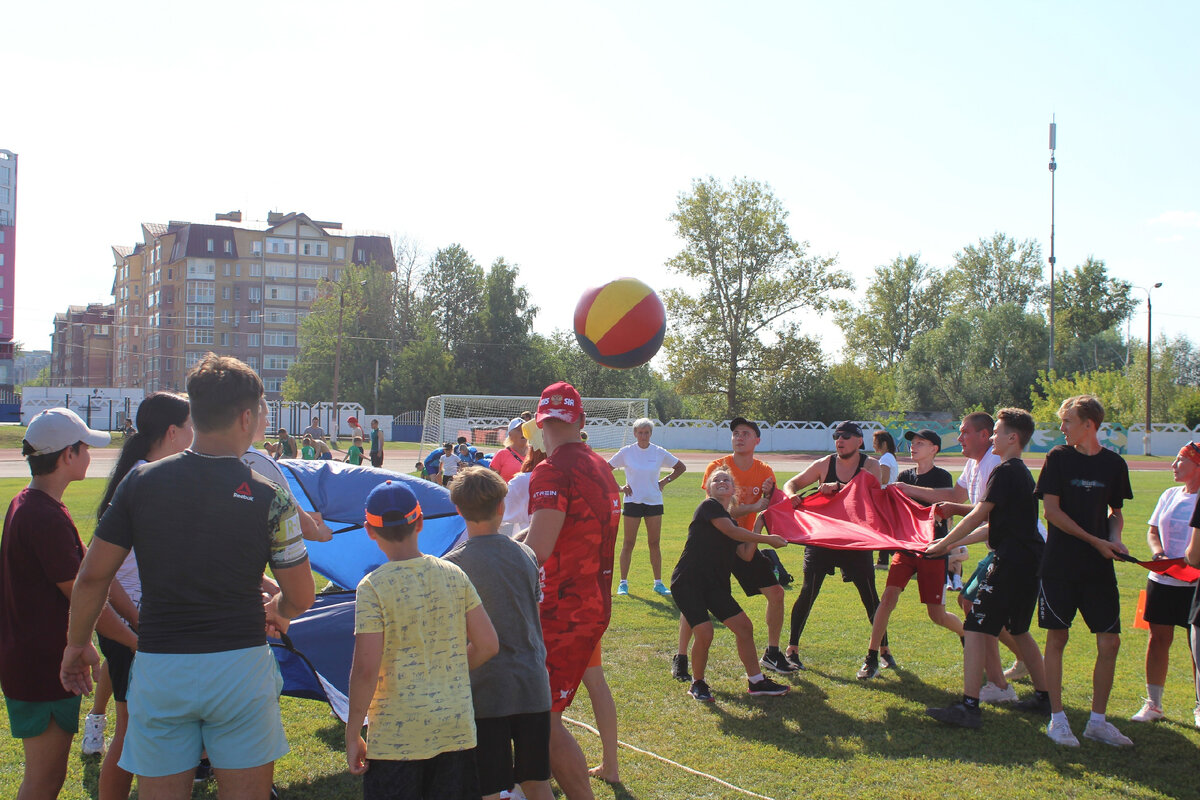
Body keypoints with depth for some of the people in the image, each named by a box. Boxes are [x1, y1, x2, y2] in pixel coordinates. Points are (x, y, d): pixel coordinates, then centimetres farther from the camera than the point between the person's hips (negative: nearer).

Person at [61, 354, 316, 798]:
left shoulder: (141, 482, -4)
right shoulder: (268, 498, -9)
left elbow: (92, 577, 1)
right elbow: (300, 598, -3)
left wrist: (76, 644, 18)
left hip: (159, 669, 2)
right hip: (240, 669, -2)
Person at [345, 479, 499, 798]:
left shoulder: (373, 587, -12)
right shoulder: (454, 575, 0)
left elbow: (365, 669, -16)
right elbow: (488, 645, 3)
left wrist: (352, 734, -6)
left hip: (397, 737, -4)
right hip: (457, 728, 4)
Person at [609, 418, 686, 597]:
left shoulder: (659, 452, 1)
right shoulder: (626, 452, -2)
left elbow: (681, 468, 13)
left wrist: (665, 481, 3)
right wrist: (619, 487, -3)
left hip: (654, 502, 1)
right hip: (632, 501, -1)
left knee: (654, 543, 5)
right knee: (628, 543, 1)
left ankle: (658, 583, 13)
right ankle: (623, 583, 9)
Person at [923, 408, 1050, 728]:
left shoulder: (1005, 472, -13)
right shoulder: (1023, 472, 18)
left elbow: (977, 516, -13)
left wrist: (944, 543, -2)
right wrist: (954, 543, 25)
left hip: (1010, 563, -10)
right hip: (1030, 561, 10)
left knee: (975, 628, -12)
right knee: (1019, 630, 22)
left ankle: (969, 707, -17)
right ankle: (1043, 696, 30)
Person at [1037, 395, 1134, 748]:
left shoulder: (1114, 463, 6)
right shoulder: (1058, 458, -2)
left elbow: (1116, 512, 17)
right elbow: (1051, 510, -7)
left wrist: (1116, 539, -4)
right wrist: (1096, 541, -11)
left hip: (1099, 567, 3)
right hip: (1061, 565, -3)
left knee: (1110, 642, 1)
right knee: (1057, 639, 2)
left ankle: (1098, 720, 15)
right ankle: (1057, 718, 13)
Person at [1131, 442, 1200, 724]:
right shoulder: (1170, 495, 10)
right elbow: (1153, 531, 16)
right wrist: (1158, 552, -4)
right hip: (1161, 581, 5)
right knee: (1158, 639, 7)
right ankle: (1153, 704, 16)